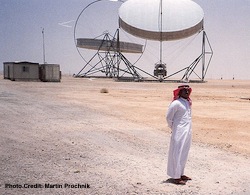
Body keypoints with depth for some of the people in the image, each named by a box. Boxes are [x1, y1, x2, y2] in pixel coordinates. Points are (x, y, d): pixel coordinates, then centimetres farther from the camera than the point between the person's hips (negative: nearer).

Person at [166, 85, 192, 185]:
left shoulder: (188, 102, 11)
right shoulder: (176, 103, -14)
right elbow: (168, 117, -9)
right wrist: (173, 128, 1)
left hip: (188, 132, 8)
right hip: (179, 133, -8)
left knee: (184, 154, 14)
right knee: (177, 154, -2)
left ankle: (180, 174, 26)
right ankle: (176, 177, 6)